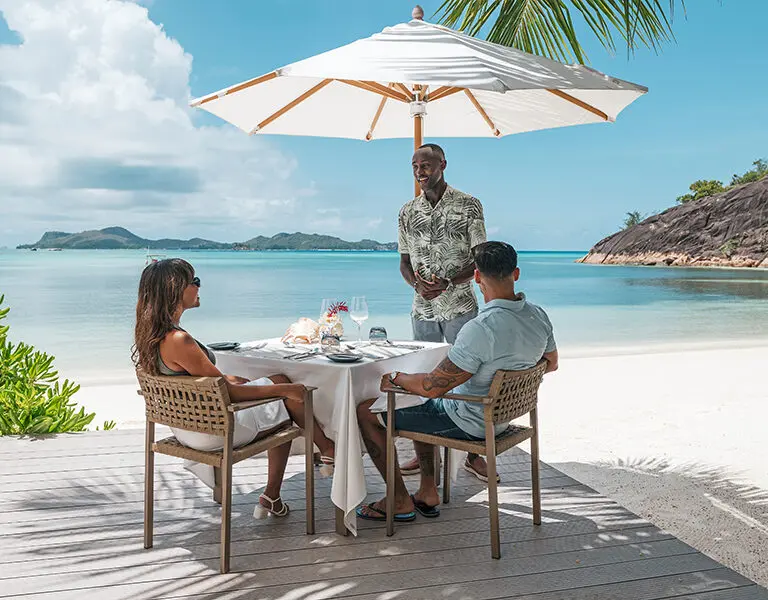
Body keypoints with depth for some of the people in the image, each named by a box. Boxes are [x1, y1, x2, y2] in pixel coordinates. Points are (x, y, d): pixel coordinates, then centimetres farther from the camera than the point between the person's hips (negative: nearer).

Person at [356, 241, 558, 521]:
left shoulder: (481, 329, -33)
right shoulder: (539, 317, -7)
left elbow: (432, 386, -28)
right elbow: (551, 364, 12)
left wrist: (396, 378, -9)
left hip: (468, 424, -9)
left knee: (366, 412, 3)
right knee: (421, 403, 32)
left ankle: (400, 501, 14)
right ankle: (428, 493, 29)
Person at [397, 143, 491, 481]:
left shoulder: (468, 206, -3)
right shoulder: (408, 212, 8)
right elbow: (405, 261, 11)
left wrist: (448, 283, -21)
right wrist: (416, 284, -11)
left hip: (460, 307, -3)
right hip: (423, 310, 3)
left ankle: (473, 455, 12)